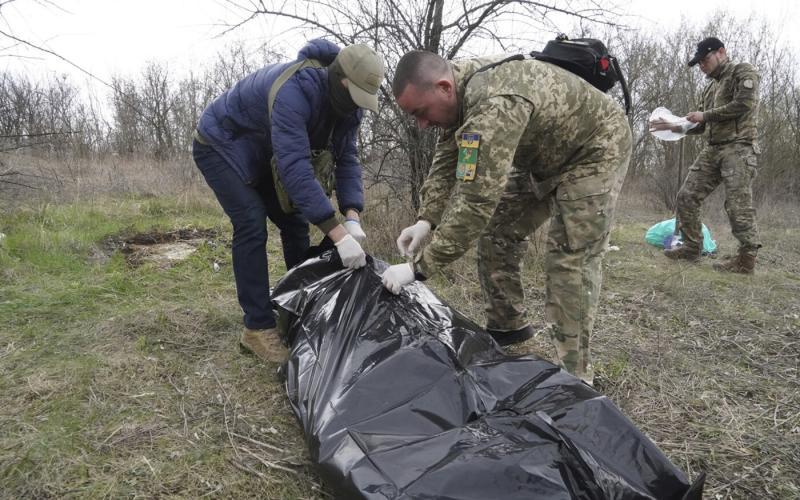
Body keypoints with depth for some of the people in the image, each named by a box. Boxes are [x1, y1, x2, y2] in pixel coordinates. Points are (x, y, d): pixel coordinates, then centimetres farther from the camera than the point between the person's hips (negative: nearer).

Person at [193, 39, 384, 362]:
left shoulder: (346, 103, -13)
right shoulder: (294, 91, -39)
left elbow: (346, 159, -11)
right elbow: (294, 166, -46)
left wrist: (352, 217, -26)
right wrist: (336, 232, -49)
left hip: (261, 157, 8)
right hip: (220, 146, -8)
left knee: (295, 223, 2)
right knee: (252, 225, -21)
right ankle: (257, 329, -14)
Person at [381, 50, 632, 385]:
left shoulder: (495, 105, -40)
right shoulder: (460, 90, -11)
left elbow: (476, 200, -44)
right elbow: (446, 162, -3)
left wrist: (419, 267, -40)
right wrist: (427, 219, -17)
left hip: (595, 148, -9)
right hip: (543, 156, 9)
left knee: (571, 257, -16)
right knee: (497, 232, 5)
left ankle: (573, 373, -5)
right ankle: (507, 326, 20)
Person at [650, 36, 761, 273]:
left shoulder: (743, 72, 1)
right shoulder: (710, 87, 23)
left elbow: (744, 104, -16)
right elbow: (701, 126, 21)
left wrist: (705, 115, -10)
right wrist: (673, 126, 6)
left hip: (738, 148, -8)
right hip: (712, 150, 8)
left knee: (738, 206, -10)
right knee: (687, 195, 2)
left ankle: (746, 259, -3)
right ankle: (691, 247, 11)